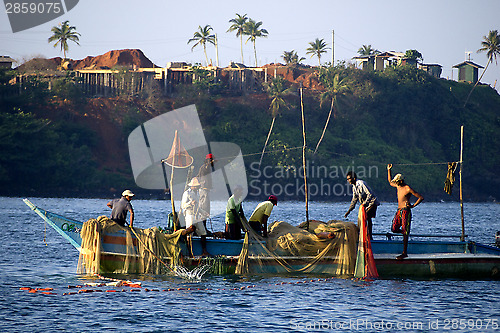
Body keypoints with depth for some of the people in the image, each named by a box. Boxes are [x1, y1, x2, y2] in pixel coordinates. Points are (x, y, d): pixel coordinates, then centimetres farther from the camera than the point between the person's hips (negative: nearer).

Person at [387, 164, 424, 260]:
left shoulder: (408, 189, -11)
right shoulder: (398, 186, 12)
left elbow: (421, 198, -10)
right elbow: (390, 182, 32)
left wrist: (413, 205, -14)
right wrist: (389, 170, 23)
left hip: (405, 211, -8)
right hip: (399, 211, 8)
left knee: (405, 233, -9)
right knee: (394, 229, -1)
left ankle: (404, 253, -9)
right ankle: (405, 232, 28)